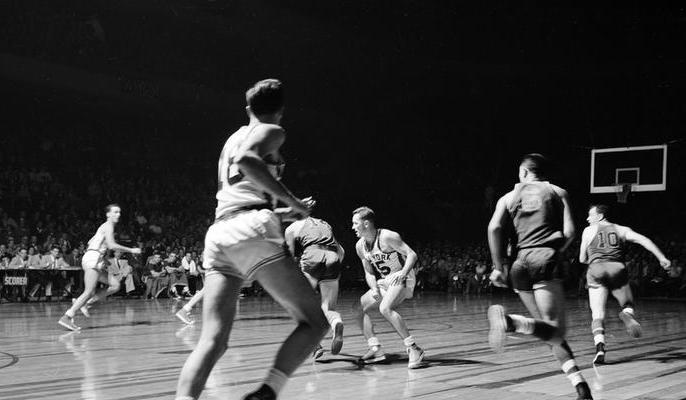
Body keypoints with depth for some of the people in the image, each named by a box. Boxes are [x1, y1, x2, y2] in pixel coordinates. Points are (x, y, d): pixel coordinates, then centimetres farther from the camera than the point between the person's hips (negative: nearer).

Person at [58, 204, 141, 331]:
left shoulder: (105, 227, 23)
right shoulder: (108, 226, -5)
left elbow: (90, 242, 29)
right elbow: (111, 245, -19)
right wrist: (131, 250, -12)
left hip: (97, 262, 10)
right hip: (93, 259, -10)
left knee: (115, 285, 4)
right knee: (89, 291, -15)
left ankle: (85, 302, 1)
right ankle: (66, 317, -17)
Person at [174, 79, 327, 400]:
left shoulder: (232, 139, 32)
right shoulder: (271, 132, 10)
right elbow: (246, 161, -14)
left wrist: (286, 212, 46)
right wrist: (292, 201, -8)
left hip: (218, 232, 7)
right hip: (252, 231, -7)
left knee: (213, 340, -3)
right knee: (314, 322, 1)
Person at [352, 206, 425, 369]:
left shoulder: (387, 237, -20)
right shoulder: (360, 246, 4)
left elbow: (412, 254, -21)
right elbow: (369, 272, 10)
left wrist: (403, 273, -36)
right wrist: (374, 289, -9)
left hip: (402, 279, -9)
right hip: (385, 282, 9)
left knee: (385, 308, -31)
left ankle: (413, 349, -25)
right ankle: (376, 349, 0)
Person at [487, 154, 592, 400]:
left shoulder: (508, 198, 17)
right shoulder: (558, 193, 15)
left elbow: (495, 228, -1)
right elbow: (569, 232, 2)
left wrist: (499, 266, 1)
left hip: (521, 264, 3)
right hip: (547, 261, -3)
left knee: (552, 333, 10)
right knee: (554, 331, -11)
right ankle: (509, 320, -36)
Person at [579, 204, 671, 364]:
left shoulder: (589, 230, 16)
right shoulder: (621, 229, 20)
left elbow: (582, 259, 19)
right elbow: (643, 240, 5)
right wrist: (661, 258, 1)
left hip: (596, 269, -1)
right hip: (617, 268, 1)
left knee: (598, 315, -1)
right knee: (628, 306, 20)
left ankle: (600, 348, -23)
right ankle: (627, 315, -17)